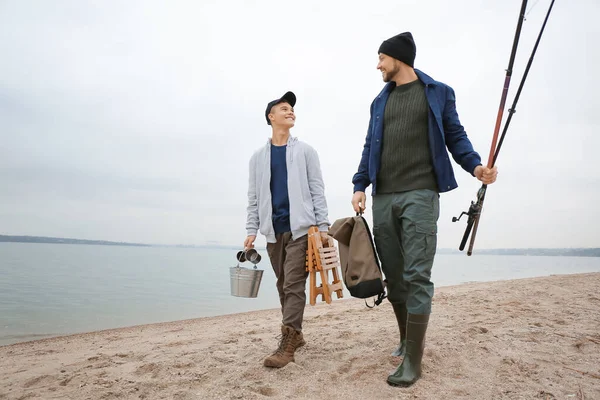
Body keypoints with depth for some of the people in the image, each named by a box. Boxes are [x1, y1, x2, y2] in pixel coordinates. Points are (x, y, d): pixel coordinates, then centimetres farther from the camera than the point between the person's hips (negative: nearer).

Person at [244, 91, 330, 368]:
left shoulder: (305, 151, 7)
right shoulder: (258, 157, 13)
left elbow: (317, 191, 2)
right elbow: (254, 197, 10)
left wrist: (322, 225, -6)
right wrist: (252, 230, 1)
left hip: (301, 227, -3)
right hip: (273, 231, 3)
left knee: (294, 285, -8)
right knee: (283, 285, 9)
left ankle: (287, 343, -7)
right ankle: (295, 335, 21)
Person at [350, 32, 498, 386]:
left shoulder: (439, 93, 11)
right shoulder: (380, 101, 21)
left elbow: (455, 136, 8)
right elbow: (371, 147, 18)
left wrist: (475, 165, -12)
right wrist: (360, 185, 5)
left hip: (420, 194, -4)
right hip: (383, 198, 5)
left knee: (417, 276, -9)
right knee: (394, 275, 8)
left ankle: (413, 360, -2)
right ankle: (407, 339, 25)